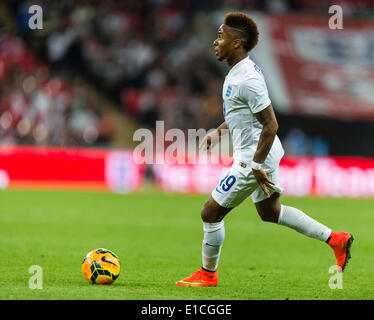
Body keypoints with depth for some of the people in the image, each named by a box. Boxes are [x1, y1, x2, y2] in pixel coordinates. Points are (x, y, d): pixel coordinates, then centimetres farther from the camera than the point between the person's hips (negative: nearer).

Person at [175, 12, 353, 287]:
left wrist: (256, 166, -24)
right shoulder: (239, 71, 6)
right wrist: (219, 131, 17)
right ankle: (335, 239, 24)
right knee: (270, 212, 24)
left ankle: (208, 273, 16)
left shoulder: (247, 79, -25)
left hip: (254, 158, -11)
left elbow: (270, 125, -26)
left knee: (211, 213, -1)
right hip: (262, 153, 11)